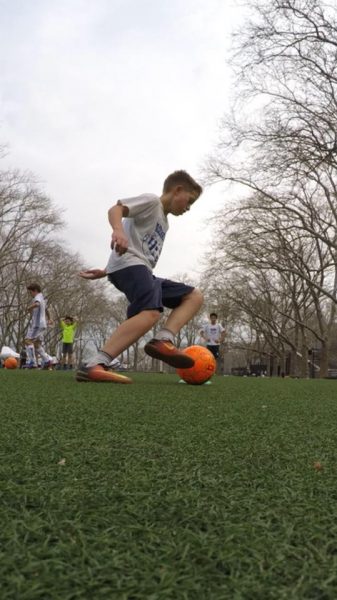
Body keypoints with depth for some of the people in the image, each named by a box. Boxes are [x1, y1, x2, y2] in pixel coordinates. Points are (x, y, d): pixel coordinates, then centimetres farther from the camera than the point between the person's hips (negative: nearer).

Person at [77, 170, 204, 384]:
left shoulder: (163, 223, 32)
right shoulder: (152, 200, 5)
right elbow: (115, 209, -11)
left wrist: (105, 272, 25)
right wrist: (119, 230, -33)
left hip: (143, 271, 10)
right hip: (130, 265, -10)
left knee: (194, 296, 6)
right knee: (150, 313, -33)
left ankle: (163, 340, -17)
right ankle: (95, 366, -39)